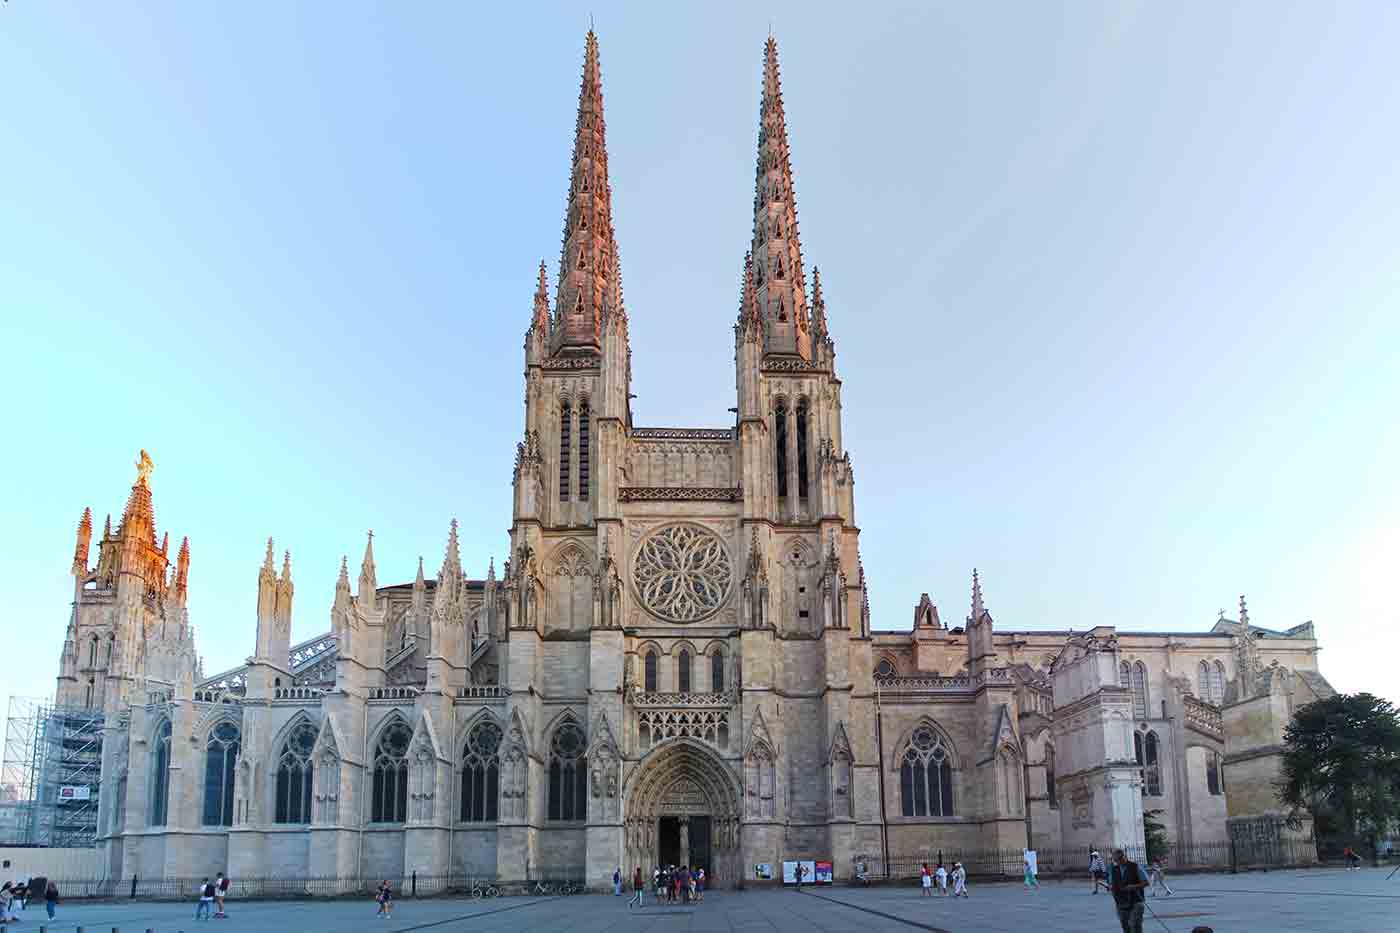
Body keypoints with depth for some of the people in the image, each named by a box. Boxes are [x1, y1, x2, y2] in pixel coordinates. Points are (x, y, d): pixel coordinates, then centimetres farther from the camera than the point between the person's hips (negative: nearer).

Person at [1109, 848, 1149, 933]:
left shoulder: (1135, 867, -5)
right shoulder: (1114, 869, 7)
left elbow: (1146, 882, -3)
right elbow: (1110, 884, 17)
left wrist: (1134, 886, -19)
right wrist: (1110, 887, -7)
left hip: (1135, 903, -4)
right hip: (1121, 904, 4)